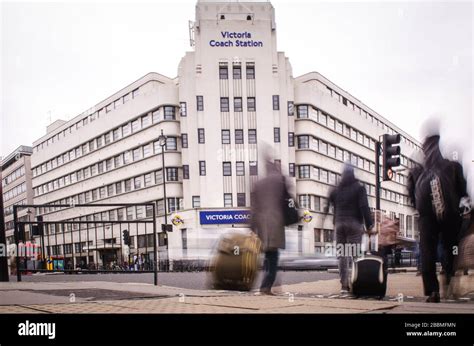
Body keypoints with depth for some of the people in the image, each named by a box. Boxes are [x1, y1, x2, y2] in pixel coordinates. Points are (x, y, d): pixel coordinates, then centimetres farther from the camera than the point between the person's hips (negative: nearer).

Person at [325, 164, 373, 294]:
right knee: (354, 254, -5)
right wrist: (369, 224, -9)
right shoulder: (359, 188, -1)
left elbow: (328, 205, 10)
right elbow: (364, 207, -9)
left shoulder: (335, 190, 12)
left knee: (342, 255, 4)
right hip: (354, 224, -4)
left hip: (339, 224, 4)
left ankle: (344, 285, 1)